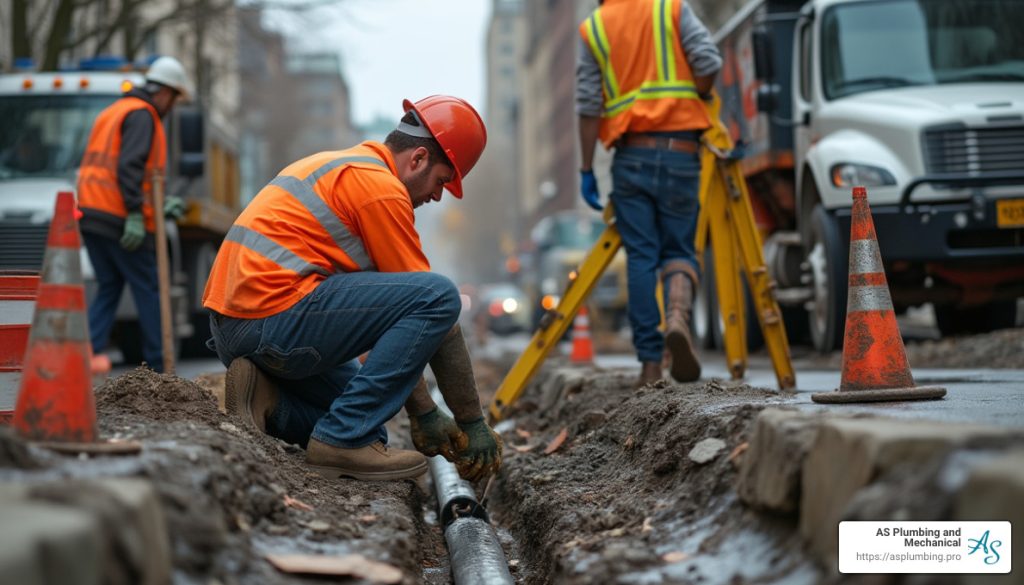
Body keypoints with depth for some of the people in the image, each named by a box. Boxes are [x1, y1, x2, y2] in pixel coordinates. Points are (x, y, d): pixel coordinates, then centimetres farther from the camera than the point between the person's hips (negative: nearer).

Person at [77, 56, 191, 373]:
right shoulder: (142, 115, -8)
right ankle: (158, 368, 4)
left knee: (108, 289, 12)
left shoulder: (113, 112, 24)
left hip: (92, 215, 9)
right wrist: (136, 215, -25)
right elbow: (129, 166, -21)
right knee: (149, 292, 0)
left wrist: (160, 204, 28)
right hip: (121, 220, -9)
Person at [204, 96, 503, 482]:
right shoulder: (381, 186, -8)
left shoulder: (337, 166, 24)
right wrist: (473, 422, 1)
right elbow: (432, 305, -6)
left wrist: (424, 415, 23)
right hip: (276, 317, -11)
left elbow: (386, 318, 24)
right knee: (439, 296, -14)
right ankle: (345, 437, -12)